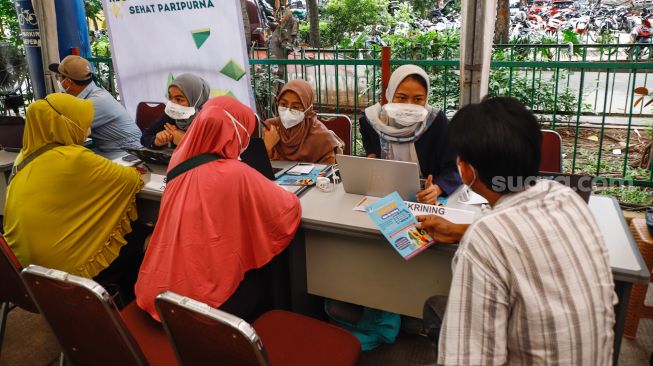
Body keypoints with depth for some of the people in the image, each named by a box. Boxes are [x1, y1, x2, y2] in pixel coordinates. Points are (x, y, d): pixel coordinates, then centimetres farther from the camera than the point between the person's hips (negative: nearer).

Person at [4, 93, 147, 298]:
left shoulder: (26, 157, 2)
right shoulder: (74, 159, -22)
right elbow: (132, 179, -11)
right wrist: (134, 173, 10)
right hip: (65, 269, -8)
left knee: (125, 230, 22)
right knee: (137, 236, 14)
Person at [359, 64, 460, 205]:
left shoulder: (436, 121, -10)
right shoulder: (372, 120, -5)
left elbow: (453, 168, -12)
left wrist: (437, 189, -31)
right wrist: (371, 158, -6)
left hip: (425, 201, -1)